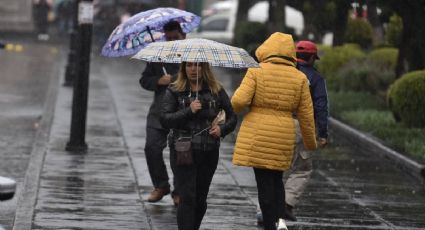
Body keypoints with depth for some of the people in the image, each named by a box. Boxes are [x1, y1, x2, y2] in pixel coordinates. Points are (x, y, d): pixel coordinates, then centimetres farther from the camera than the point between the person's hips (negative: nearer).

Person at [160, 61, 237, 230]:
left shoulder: (216, 91, 7)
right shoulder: (174, 91, 1)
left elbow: (232, 117, 12)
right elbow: (165, 120, -8)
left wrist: (222, 129, -8)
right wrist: (188, 111, -19)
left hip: (209, 152, 3)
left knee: (201, 199, 9)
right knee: (187, 198, -11)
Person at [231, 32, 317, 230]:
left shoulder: (256, 72, -6)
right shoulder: (299, 78, 3)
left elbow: (239, 100, -15)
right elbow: (306, 114, 6)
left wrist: (234, 107, 9)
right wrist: (310, 142, 17)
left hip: (257, 136, -3)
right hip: (284, 136, 3)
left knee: (264, 183, 2)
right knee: (276, 179, 19)